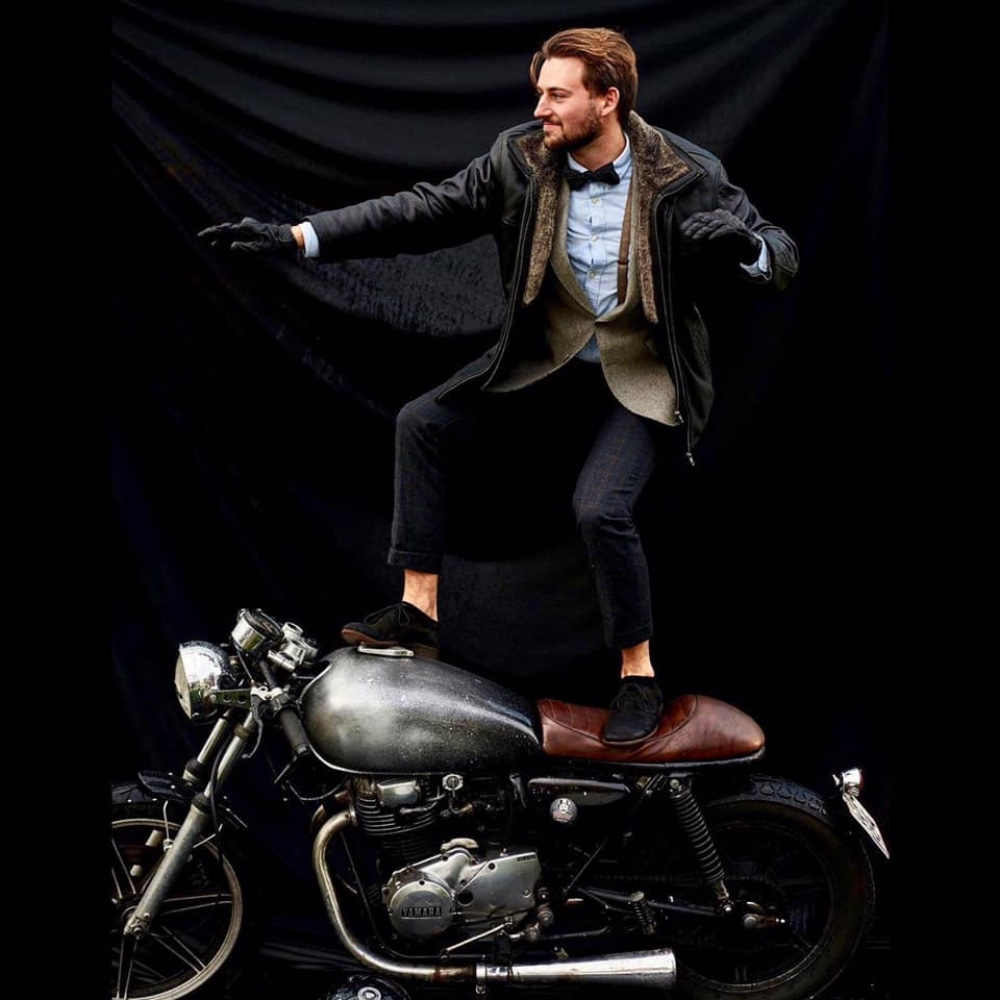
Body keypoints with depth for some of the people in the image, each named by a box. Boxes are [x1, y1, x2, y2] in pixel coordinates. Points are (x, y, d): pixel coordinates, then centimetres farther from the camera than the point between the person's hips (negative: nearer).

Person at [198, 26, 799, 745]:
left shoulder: (690, 176, -15)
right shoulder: (521, 159, -7)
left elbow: (783, 255, -10)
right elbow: (422, 212, -10)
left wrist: (748, 246, -36)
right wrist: (298, 236, -19)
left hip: (644, 375, -5)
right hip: (548, 356, 5)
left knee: (601, 508, -25)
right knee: (423, 422, -7)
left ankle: (639, 674, -3)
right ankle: (419, 610, -1)